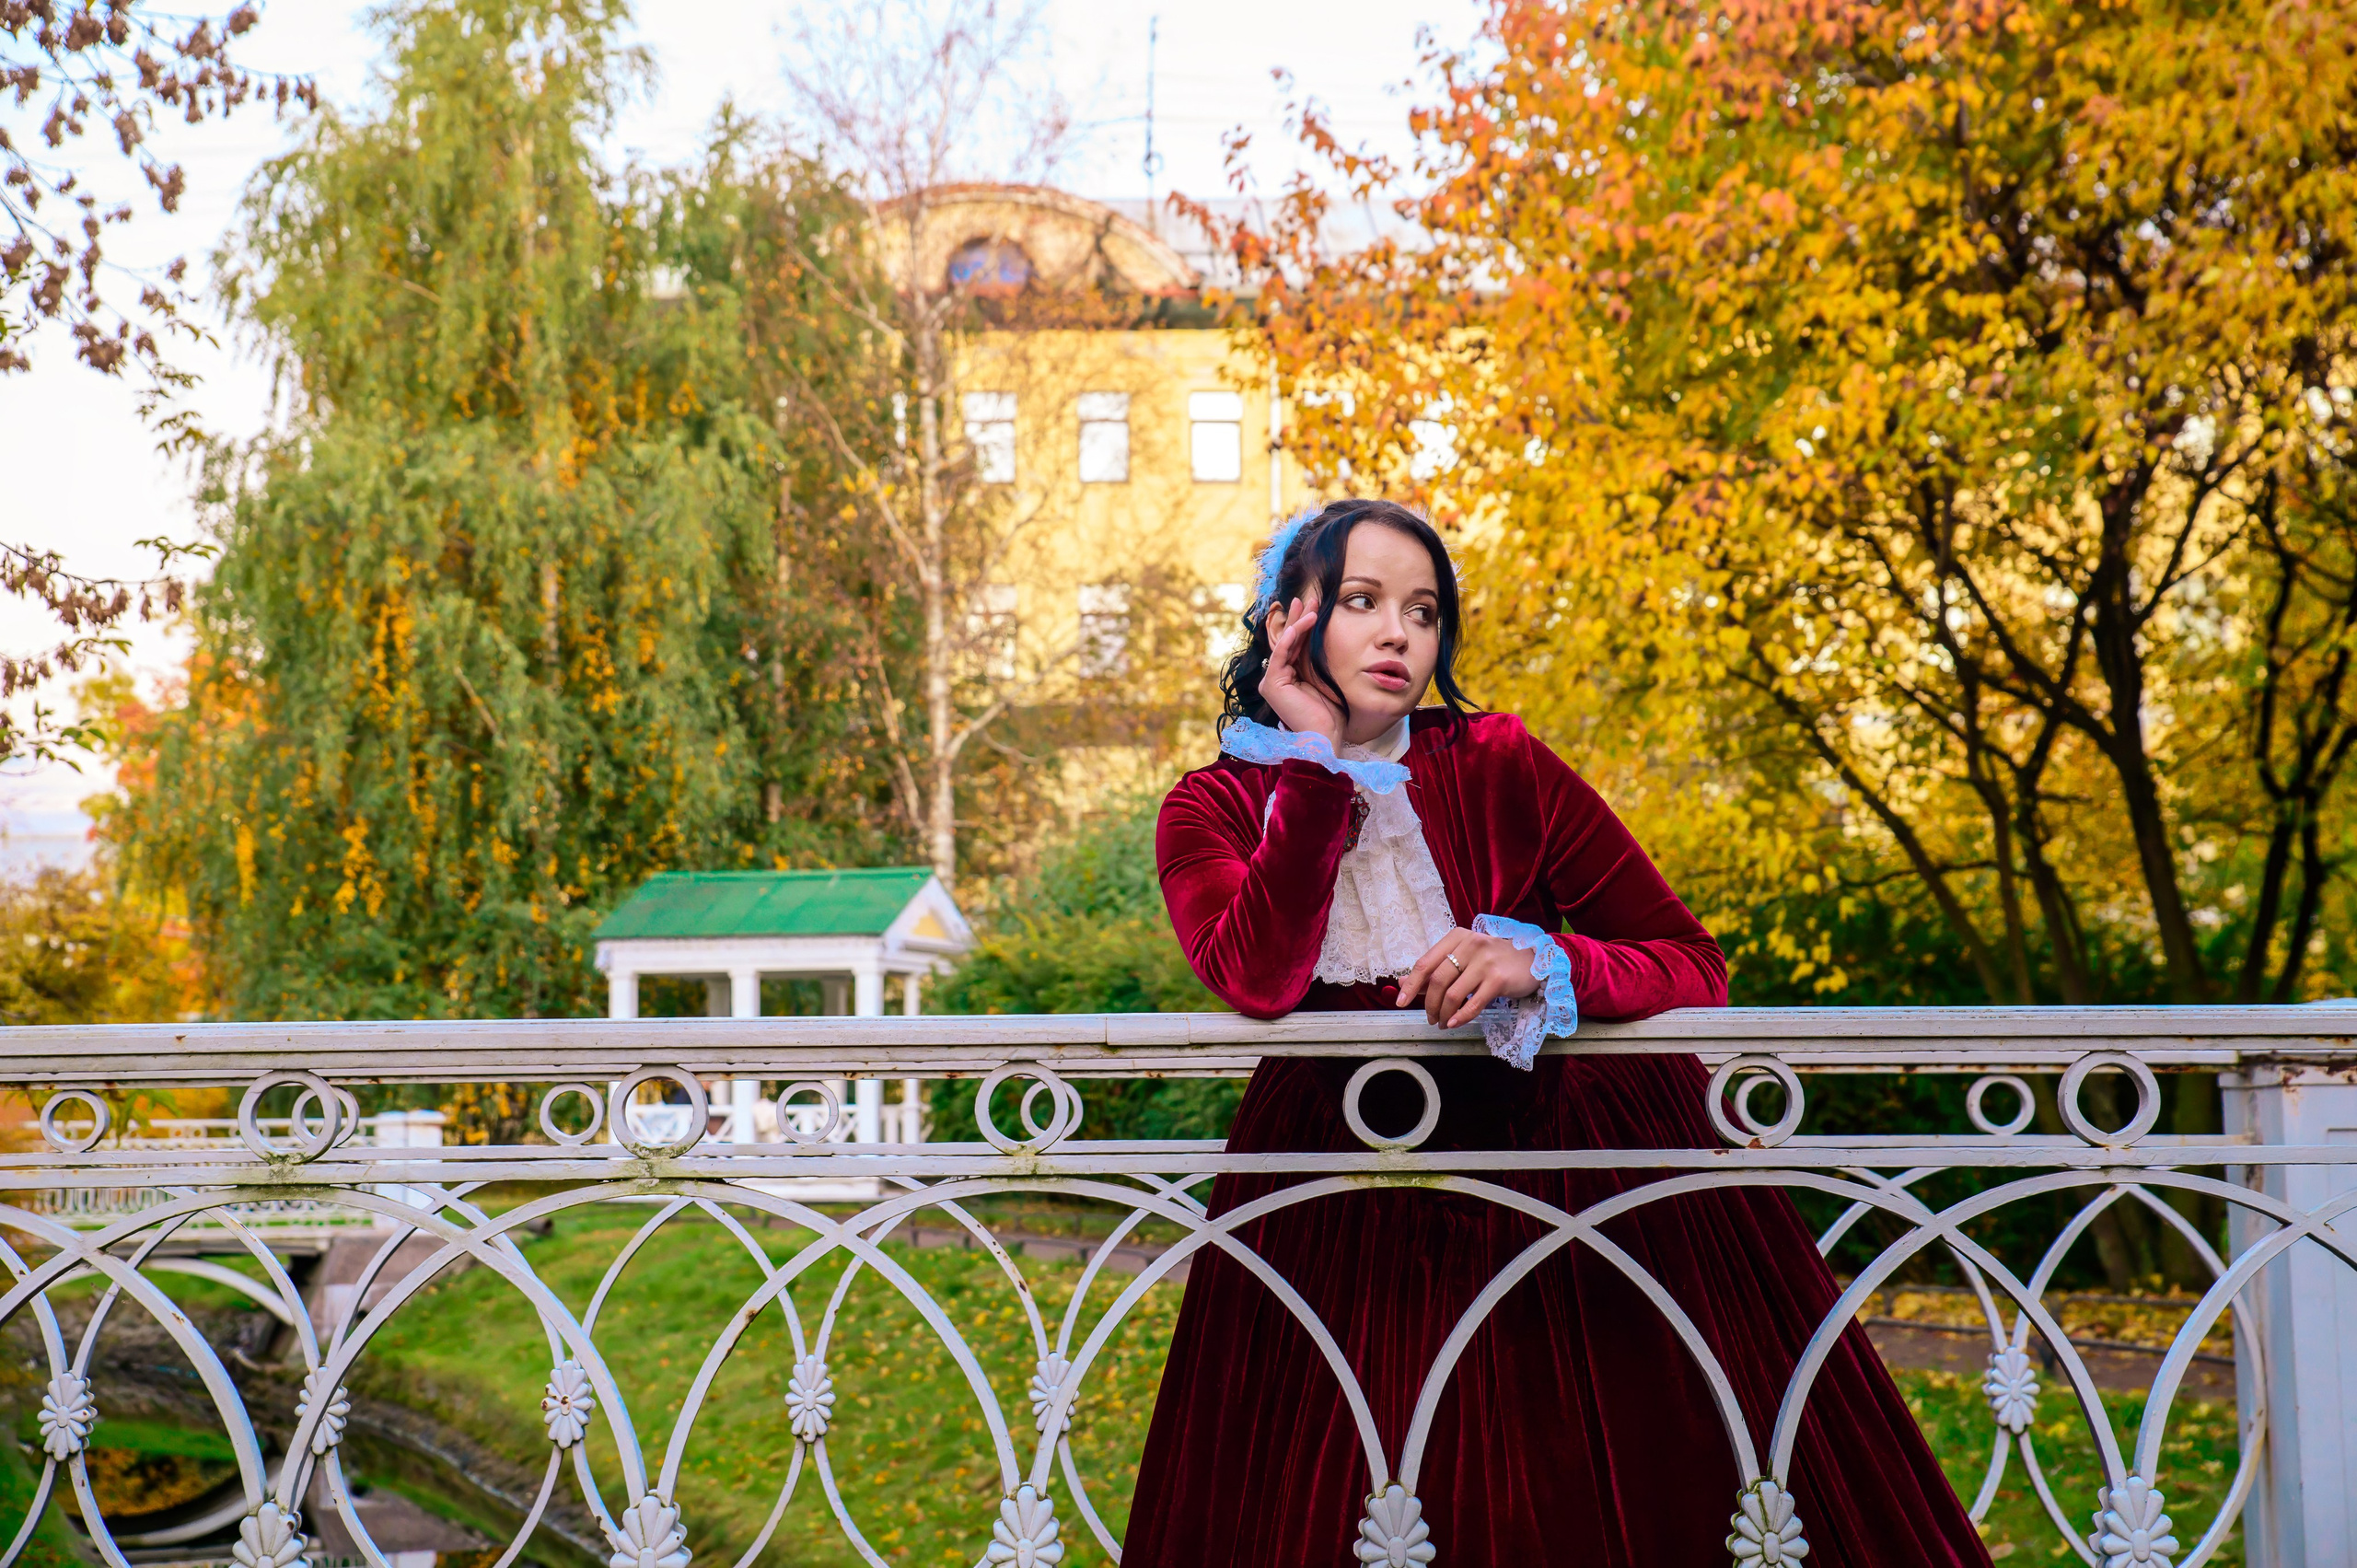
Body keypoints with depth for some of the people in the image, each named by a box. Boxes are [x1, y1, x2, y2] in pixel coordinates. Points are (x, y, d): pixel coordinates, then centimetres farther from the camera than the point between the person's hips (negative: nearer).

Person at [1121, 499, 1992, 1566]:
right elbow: (1261, 980, -24)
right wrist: (1316, 757, -19)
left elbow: (1694, 968, -6)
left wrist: (1538, 961, -25)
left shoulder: (1500, 767, -5)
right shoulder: (1209, 813, -3)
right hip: (1345, 1229, 0)